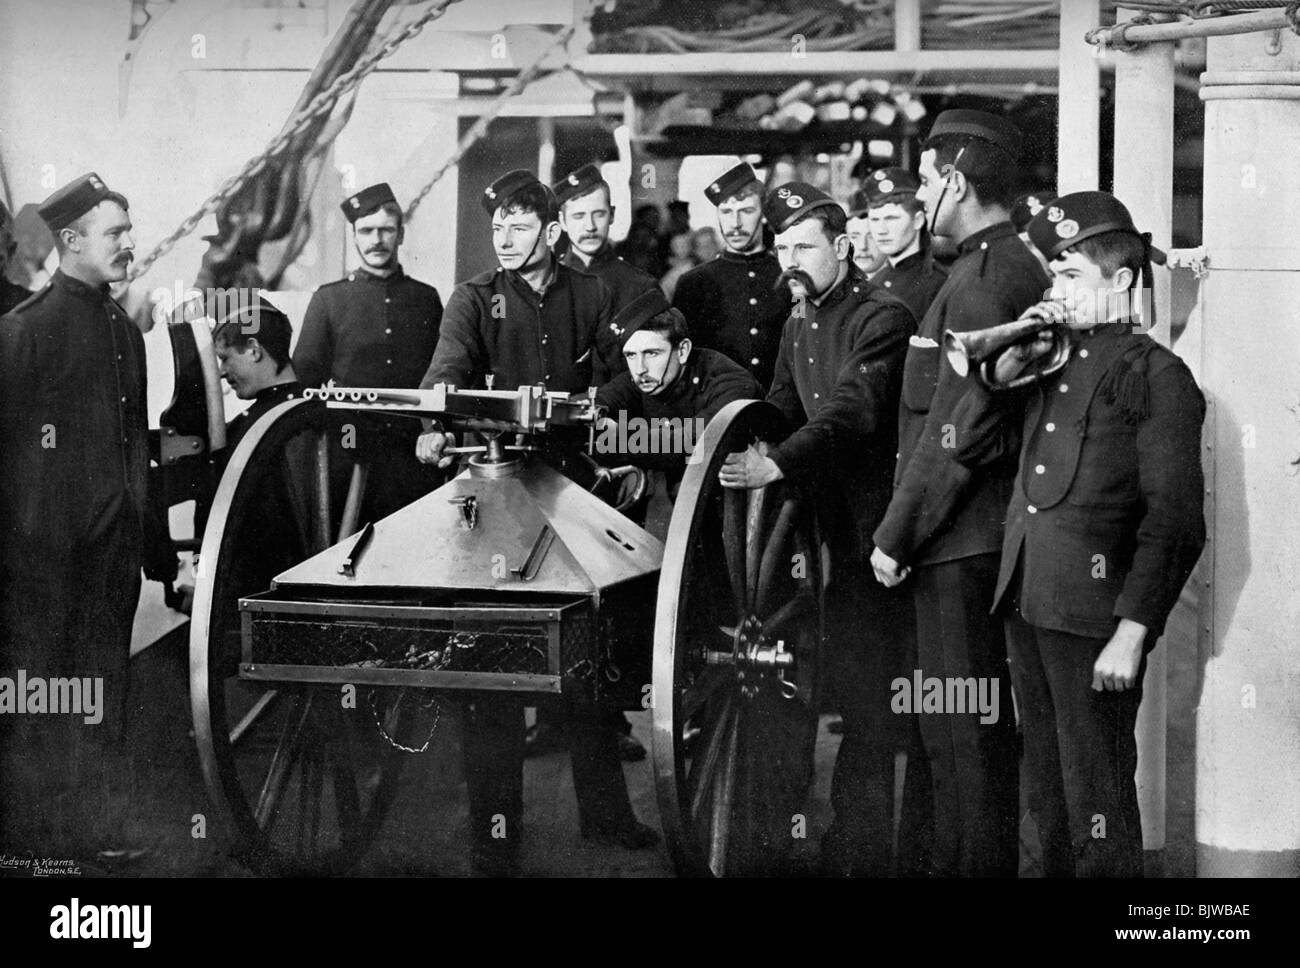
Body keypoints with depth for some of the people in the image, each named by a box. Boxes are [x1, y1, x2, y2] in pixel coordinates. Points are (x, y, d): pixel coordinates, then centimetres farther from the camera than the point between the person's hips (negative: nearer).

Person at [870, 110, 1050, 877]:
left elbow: (954, 430, -20)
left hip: (963, 540, -10)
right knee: (975, 728, 16)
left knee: (964, 732, -3)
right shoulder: (1015, 267, 14)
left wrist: (896, 535, -13)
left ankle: (979, 861, 3)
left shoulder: (985, 279, -17)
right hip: (980, 537, 10)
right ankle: (979, 856, 24)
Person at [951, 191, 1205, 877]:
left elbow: (1174, 522, -12)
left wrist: (1132, 634, -18)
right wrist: (1005, 370, 4)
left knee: (1095, 797, -3)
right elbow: (971, 447, 19)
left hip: (1093, 612, -7)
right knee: (1047, 789, 16)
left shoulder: (1155, 375, -6)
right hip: (1026, 604, 7)